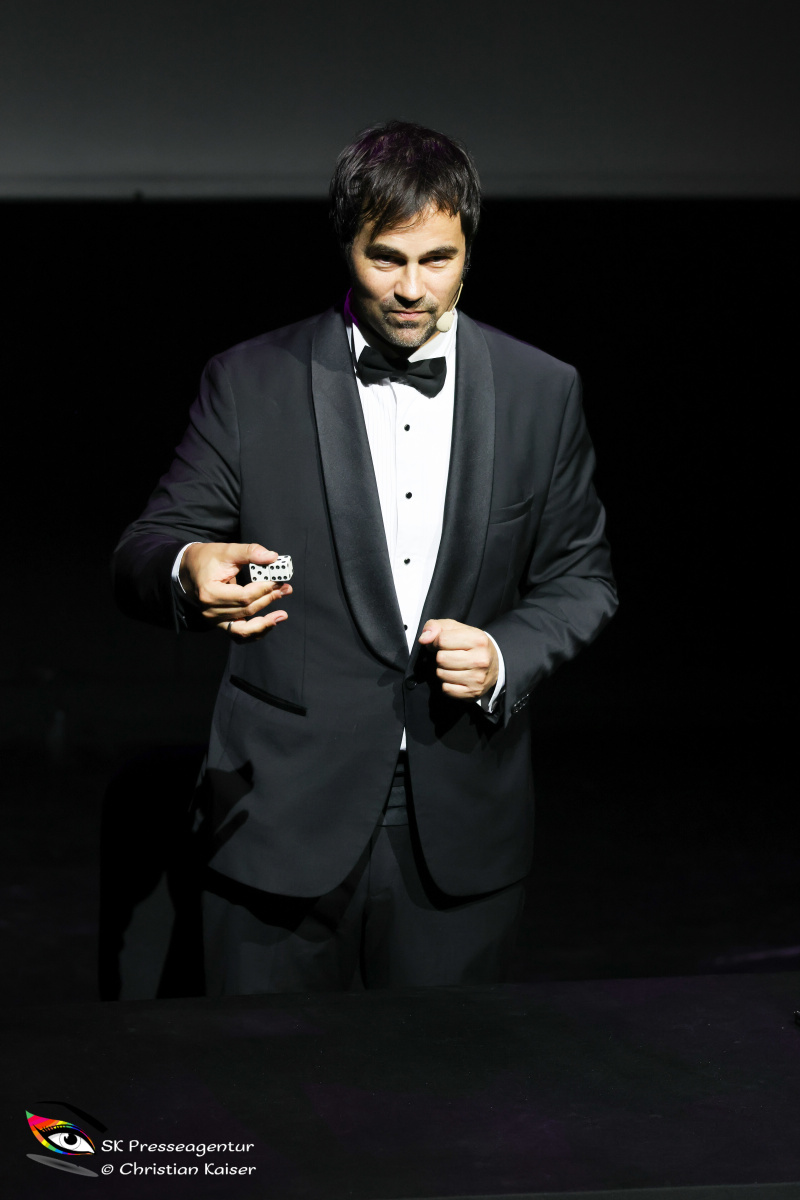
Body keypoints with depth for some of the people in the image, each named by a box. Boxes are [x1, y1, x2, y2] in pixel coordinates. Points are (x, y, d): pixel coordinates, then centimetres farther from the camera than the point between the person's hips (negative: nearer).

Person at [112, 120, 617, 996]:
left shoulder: (541, 392, 5)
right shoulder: (250, 383, -1)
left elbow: (580, 577, 12)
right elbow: (141, 554, -2)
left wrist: (506, 656, -9)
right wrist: (189, 571, -26)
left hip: (461, 833, 2)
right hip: (283, 822, -1)